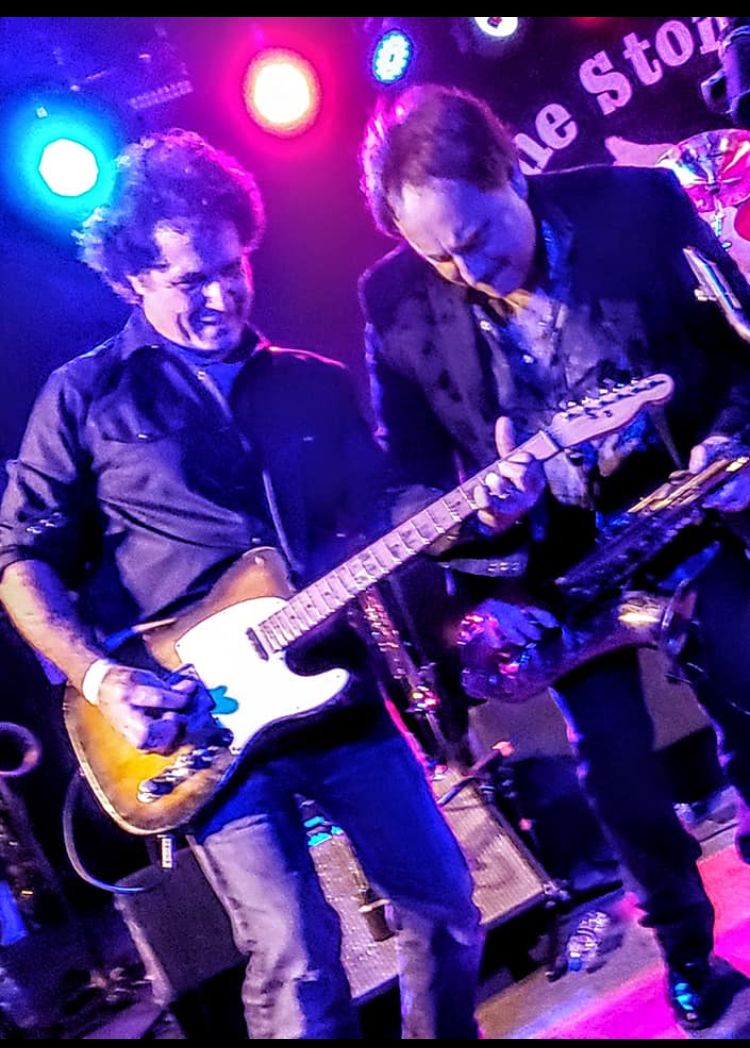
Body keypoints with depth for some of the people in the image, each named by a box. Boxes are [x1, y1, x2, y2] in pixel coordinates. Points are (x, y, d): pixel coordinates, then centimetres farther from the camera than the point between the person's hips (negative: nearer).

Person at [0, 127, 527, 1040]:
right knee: (295, 962, -5)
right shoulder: (86, 395, 0)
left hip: (340, 690, 4)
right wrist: (99, 677, -14)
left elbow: (374, 524, 14)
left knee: (444, 906, 13)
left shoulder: (318, 384, 11)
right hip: (202, 720, -4)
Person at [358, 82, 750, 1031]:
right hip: (548, 566, 0)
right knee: (617, 772, 8)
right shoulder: (393, 303, -12)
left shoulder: (639, 200, -13)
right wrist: (482, 578, -14)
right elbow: (409, 472, -4)